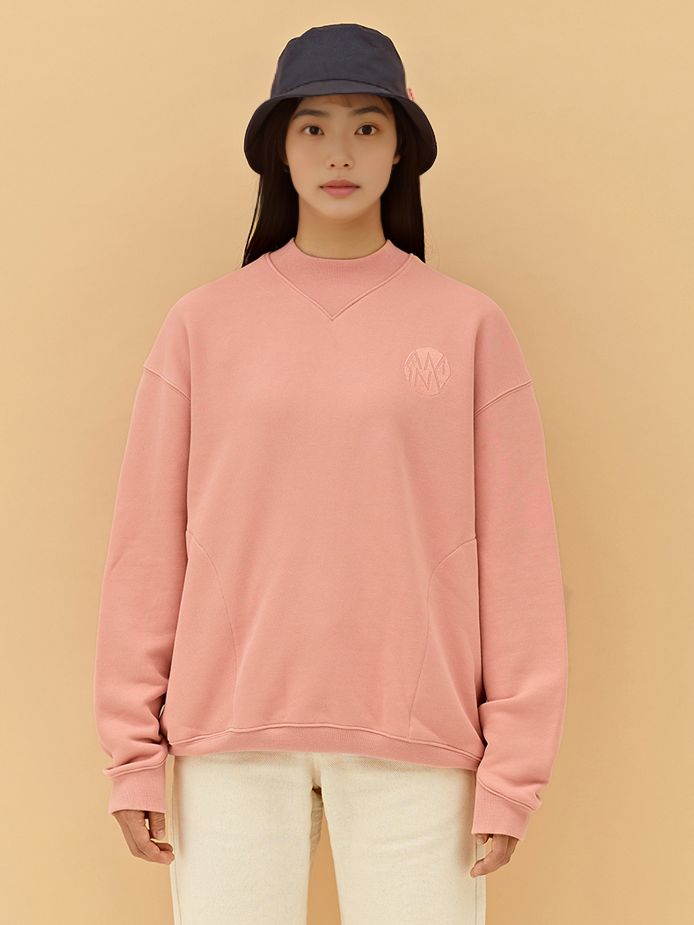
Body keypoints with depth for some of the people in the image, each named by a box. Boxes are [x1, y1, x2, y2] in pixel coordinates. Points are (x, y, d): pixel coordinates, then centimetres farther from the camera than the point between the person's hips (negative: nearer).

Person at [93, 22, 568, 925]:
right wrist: (133, 752, 1)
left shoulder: (469, 325, 2)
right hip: (232, 738, 1)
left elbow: (517, 552, 1)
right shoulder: (203, 324, 4)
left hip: (414, 745, 0)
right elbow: (148, 543, 4)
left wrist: (513, 767, -2)